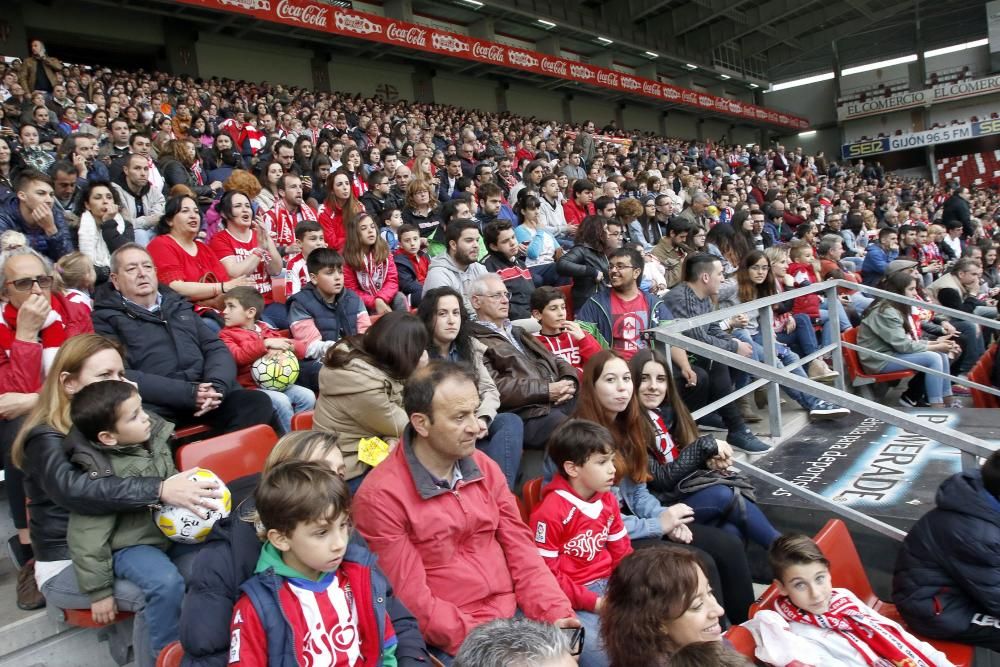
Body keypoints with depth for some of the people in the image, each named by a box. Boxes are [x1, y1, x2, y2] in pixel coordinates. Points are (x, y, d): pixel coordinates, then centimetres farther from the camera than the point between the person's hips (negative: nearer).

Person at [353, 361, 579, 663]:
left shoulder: (484, 467, 3)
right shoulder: (380, 497, -15)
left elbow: (520, 549, 4)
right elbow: (412, 599, -14)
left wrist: (556, 613, -7)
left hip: (515, 613, 6)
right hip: (453, 639, -5)